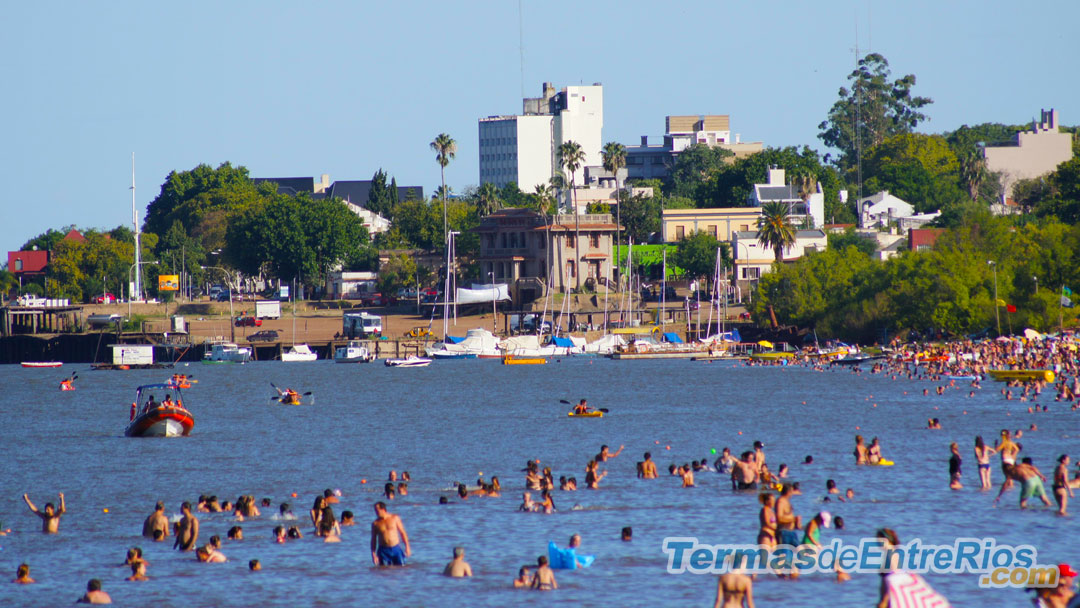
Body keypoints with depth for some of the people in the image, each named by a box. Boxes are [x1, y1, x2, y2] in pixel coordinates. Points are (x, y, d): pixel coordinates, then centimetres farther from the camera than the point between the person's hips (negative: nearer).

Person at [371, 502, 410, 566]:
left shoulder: (394, 518, 2)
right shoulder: (375, 523, 2)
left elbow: (403, 533, 6)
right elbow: (373, 540, 5)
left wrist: (407, 547, 3)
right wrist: (373, 554, -2)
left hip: (396, 549, 0)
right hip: (383, 551, 0)